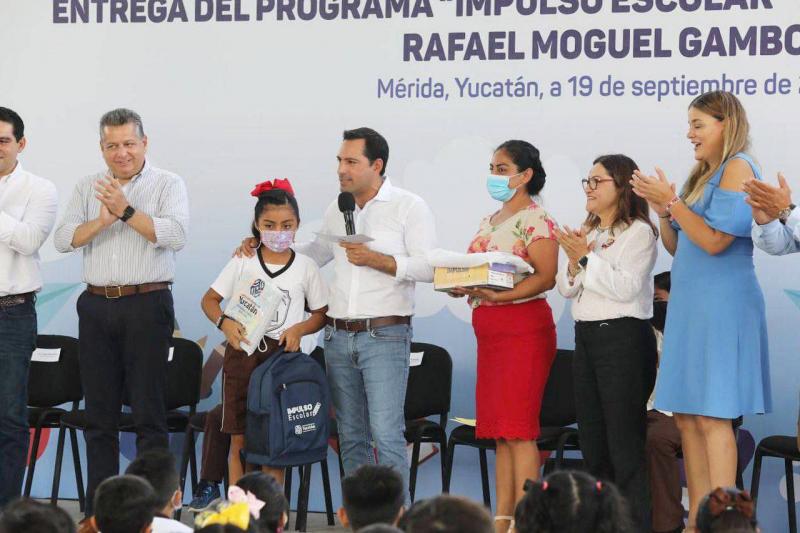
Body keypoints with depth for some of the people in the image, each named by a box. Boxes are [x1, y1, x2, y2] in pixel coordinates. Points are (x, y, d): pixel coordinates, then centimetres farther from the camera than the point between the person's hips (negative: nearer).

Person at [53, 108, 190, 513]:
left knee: (149, 413, -3)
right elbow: (63, 239, 2)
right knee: (99, 413, 8)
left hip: (147, 305, -4)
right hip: (96, 307, 4)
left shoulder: (168, 185, 1)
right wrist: (101, 222, -14)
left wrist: (127, 212, -20)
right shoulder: (88, 188, 12)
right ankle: (98, 507, 14)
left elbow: (176, 235, -15)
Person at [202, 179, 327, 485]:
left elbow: (321, 315, 9)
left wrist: (299, 328, -11)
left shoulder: (305, 267, 4)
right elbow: (209, 300, 7)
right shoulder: (243, 262, 4)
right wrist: (224, 323, -12)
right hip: (242, 353, 0)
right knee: (239, 442, 2)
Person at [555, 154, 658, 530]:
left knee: (625, 445, -8)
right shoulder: (587, 233, 15)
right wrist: (573, 263, -6)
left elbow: (626, 288, -19)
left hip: (623, 339, -8)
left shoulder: (638, 232, -7)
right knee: (592, 442, 10)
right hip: (585, 338, 8)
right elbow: (566, 289, 13)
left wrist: (587, 258, -17)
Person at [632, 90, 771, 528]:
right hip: (691, 306, 9)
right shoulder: (703, 175, 18)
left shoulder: (737, 168, -8)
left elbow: (714, 240, -16)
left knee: (712, 416, -11)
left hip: (721, 307, -9)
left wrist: (673, 202, -12)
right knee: (687, 418, 6)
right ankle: (698, 519, 8)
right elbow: (678, 247, 20)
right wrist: (662, 209, 5)